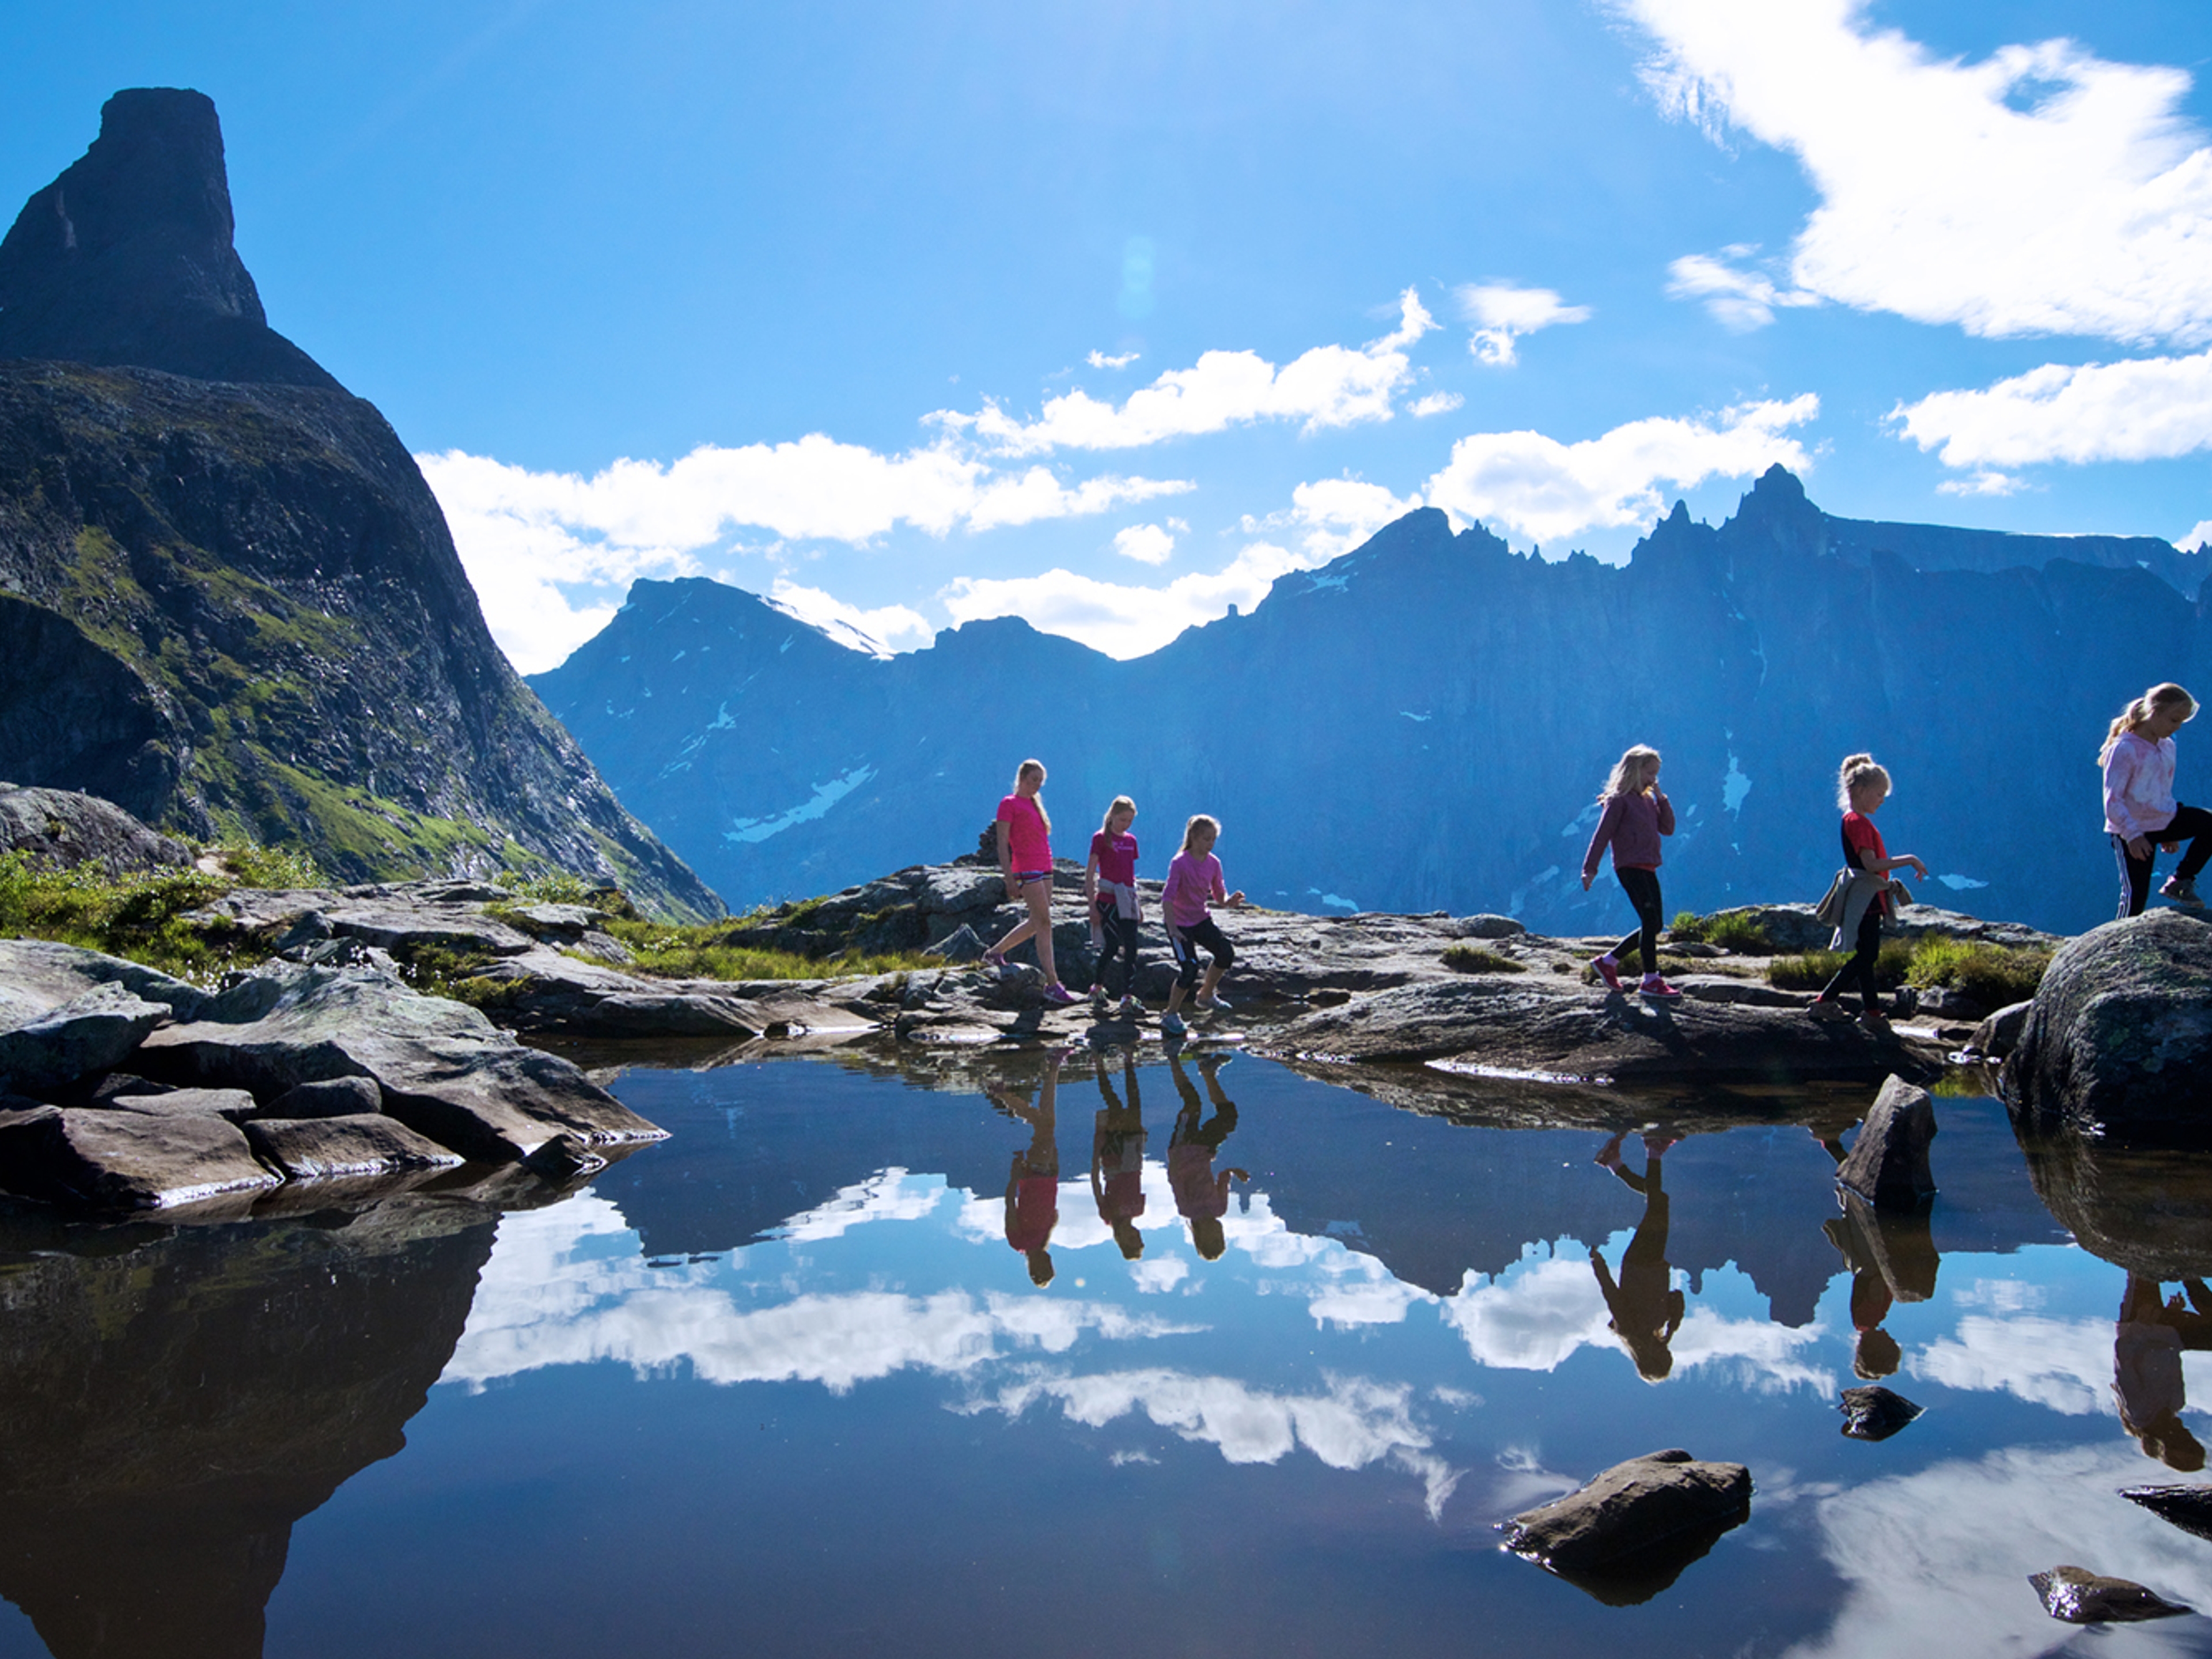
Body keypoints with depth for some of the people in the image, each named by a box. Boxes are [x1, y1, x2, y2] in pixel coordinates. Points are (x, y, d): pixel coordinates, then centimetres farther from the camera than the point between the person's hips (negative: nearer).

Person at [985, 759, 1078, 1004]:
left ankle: (995, 953, 28)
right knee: (1044, 923, -11)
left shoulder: (1034, 804, 19)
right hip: (1027, 870, -9)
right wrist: (1010, 880, -16)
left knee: (1036, 923, 11)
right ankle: (1052, 984, -10)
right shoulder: (1009, 804, -5)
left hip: (1044, 868, 9)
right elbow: (1002, 845, -10)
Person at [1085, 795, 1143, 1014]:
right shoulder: (1101, 838, -5)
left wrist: (1137, 903, 19)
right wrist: (1092, 905, -11)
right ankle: (1098, 986, 17)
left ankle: (1128, 997, 2)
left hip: (1127, 902, 5)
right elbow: (1090, 873, -7)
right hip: (1108, 901, -5)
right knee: (1111, 947, -2)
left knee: (1131, 948, -1)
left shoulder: (1131, 840, 12)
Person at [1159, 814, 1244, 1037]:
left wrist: (1229, 901, -19)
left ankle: (1206, 995, 15)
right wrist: (1172, 929, -36)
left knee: (1226, 953, -10)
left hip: (1202, 919, 6)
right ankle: (1170, 1016, 4)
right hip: (1180, 923, -6)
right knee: (1190, 969, -15)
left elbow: (1218, 896, 6)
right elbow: (1167, 898, -25)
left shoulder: (1213, 863, -2)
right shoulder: (1180, 863, -20)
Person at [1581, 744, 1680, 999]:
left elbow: (1668, 829, 13)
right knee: (1651, 921, -14)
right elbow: (1602, 835, -10)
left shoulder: (1648, 801, 18)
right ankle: (1651, 981, -11)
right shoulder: (1619, 800, -6)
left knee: (1653, 925, 8)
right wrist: (1590, 868, -16)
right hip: (1630, 867, -9)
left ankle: (1608, 962, 19)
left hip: (1647, 869, 9)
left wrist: (1662, 799, 5)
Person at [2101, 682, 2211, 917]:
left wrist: (2169, 834, 22)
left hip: (2163, 820, 7)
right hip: (2132, 831, -7)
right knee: (2136, 896, -7)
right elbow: (2112, 801, -22)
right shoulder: (2125, 749, -18)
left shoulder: (2167, 747, 6)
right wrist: (2132, 835, -31)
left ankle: (2181, 882, -2)